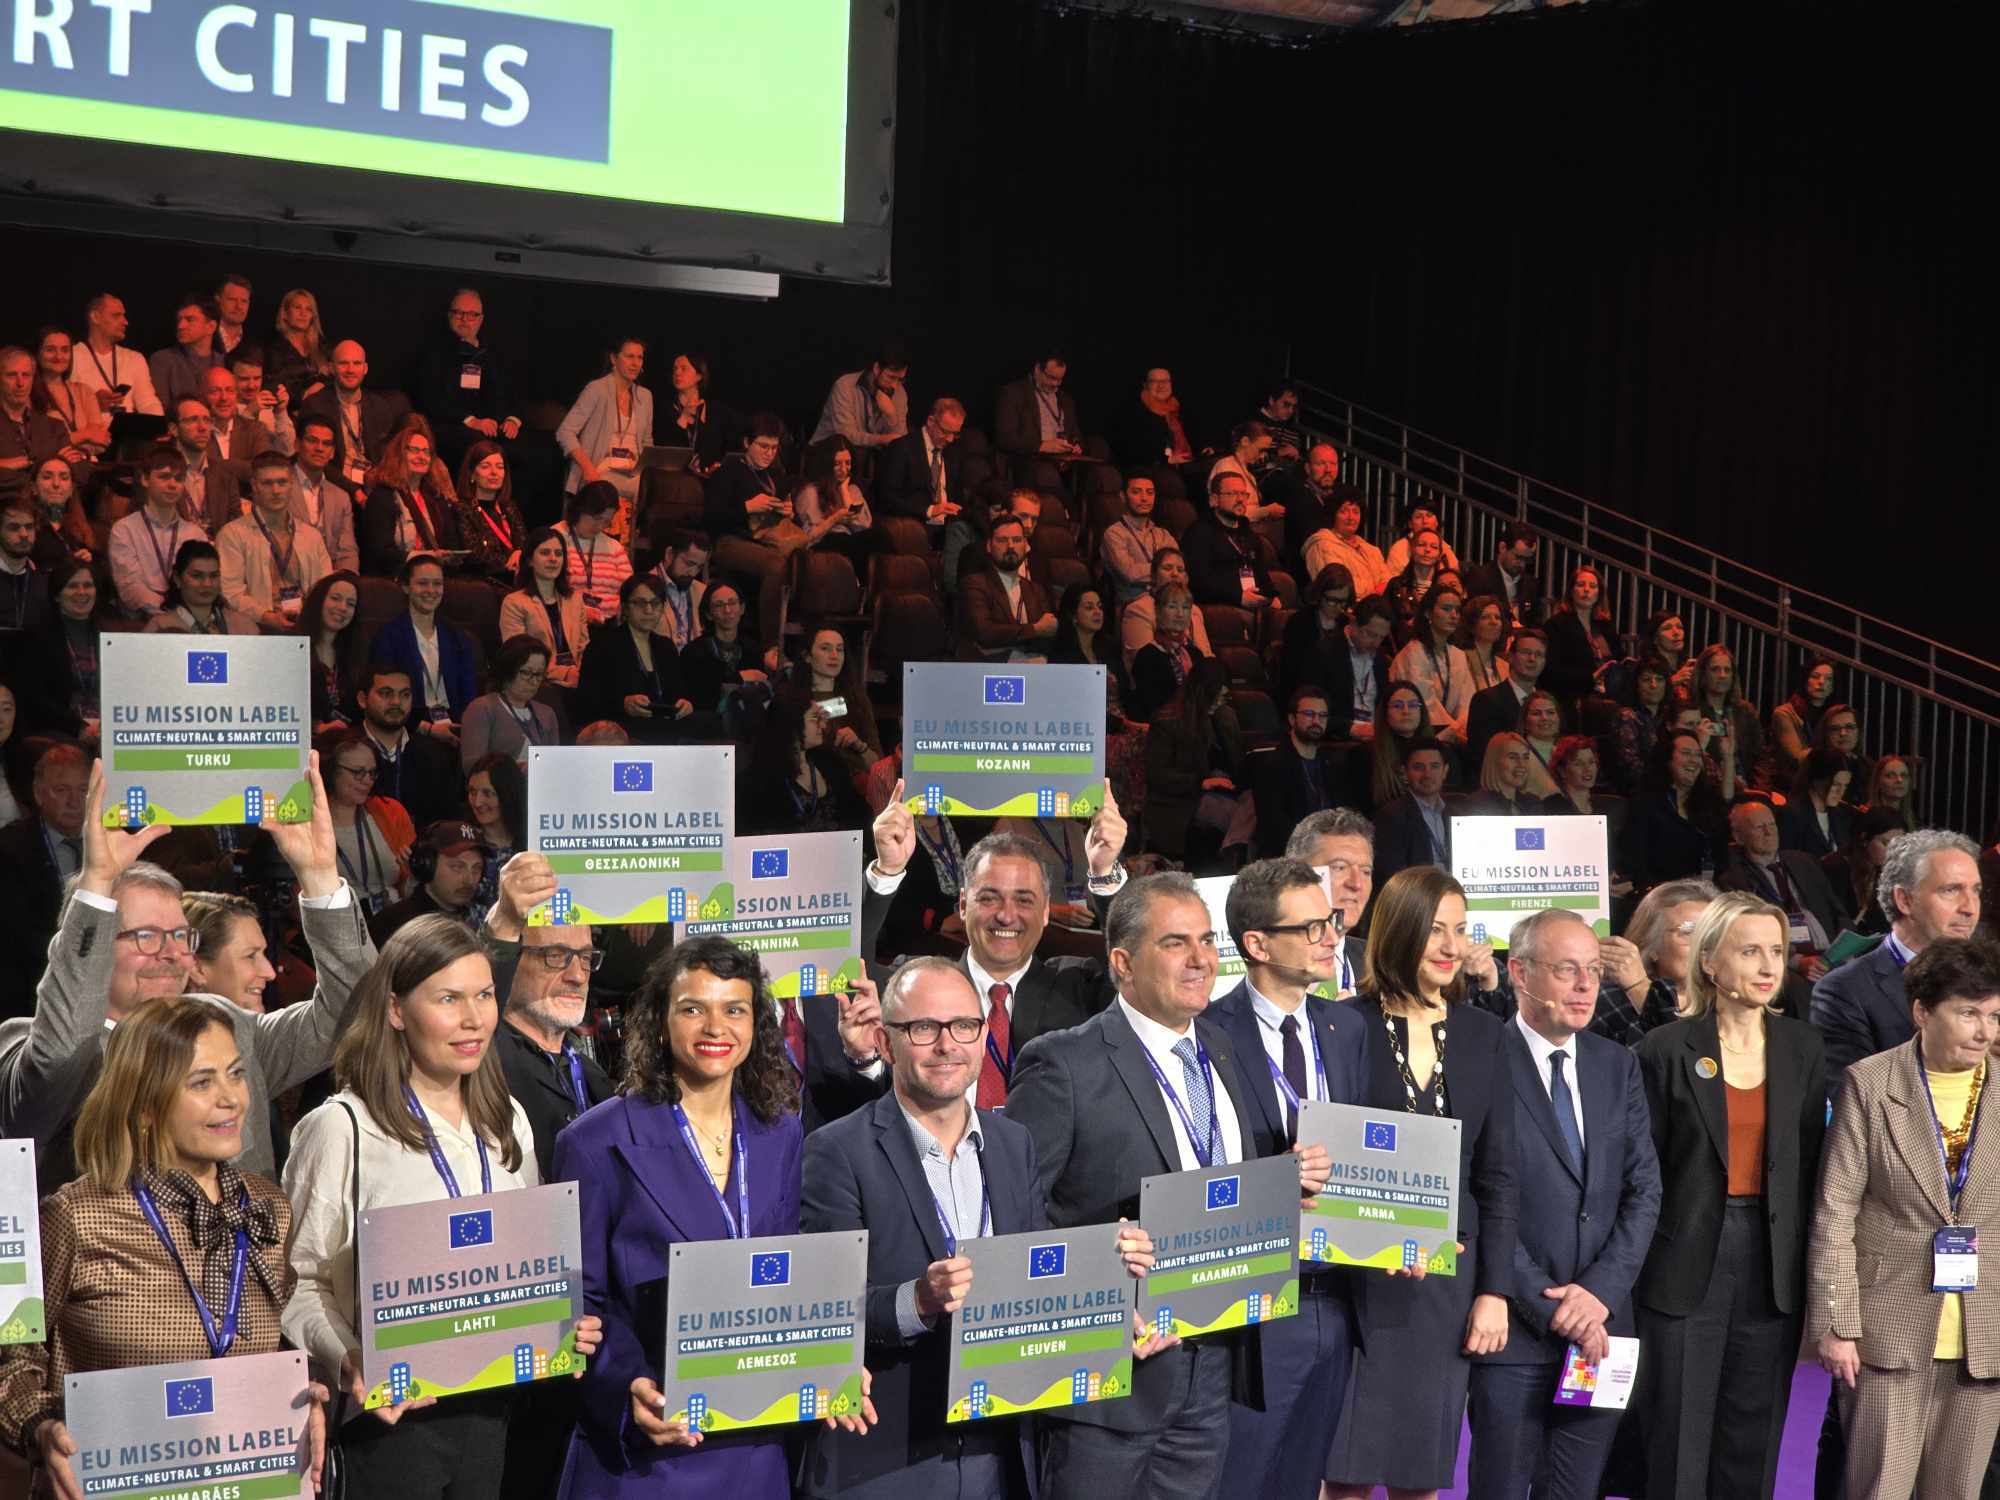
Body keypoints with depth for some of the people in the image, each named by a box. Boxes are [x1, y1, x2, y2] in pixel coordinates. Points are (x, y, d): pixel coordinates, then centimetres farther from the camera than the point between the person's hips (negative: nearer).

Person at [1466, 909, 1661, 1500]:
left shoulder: (1617, 1066, 11)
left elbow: (1644, 1191, 7)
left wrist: (1599, 1291, -7)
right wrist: (1548, 1303, -12)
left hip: (1601, 1325, 5)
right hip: (1514, 1328, -5)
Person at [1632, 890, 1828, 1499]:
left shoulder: (1802, 1049, 6)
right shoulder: (1667, 1049, -5)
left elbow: (1810, 1166, 9)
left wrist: (1807, 1273, 5)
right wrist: (1639, 1263, -6)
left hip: (1772, 1268, 3)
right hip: (1687, 1263, -3)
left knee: (1753, 1447, 10)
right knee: (1678, 1444, 2)